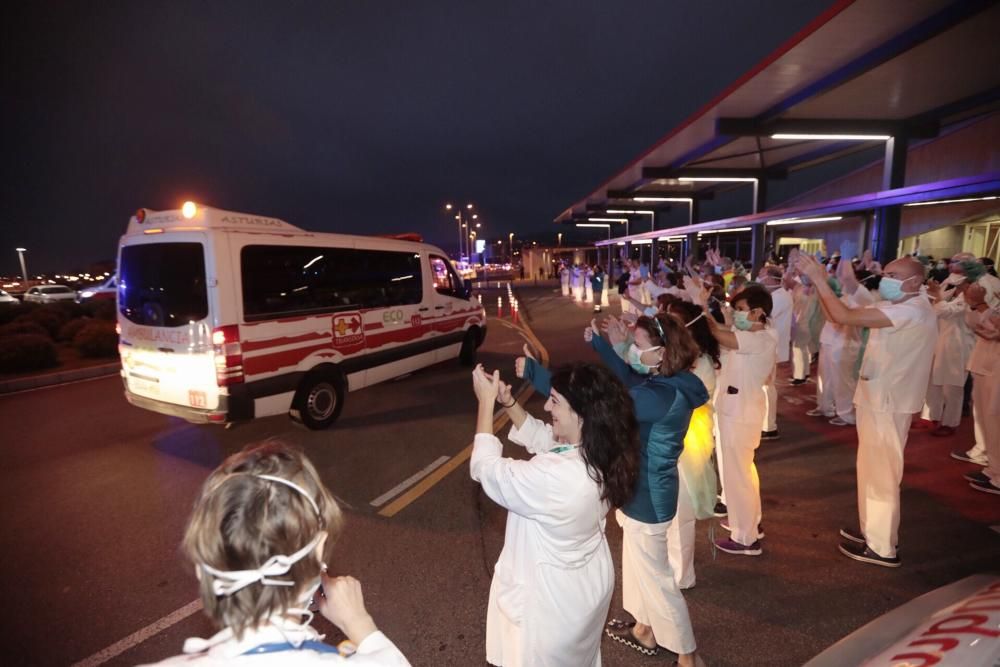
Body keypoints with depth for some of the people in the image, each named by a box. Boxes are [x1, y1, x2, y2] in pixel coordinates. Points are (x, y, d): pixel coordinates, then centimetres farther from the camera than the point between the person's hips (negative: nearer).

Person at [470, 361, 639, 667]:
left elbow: (486, 467, -24)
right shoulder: (603, 453, -15)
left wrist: (486, 401, -18)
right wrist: (508, 402, -10)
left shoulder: (554, 476, -40)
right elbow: (540, 436, 2)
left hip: (553, 598, -7)